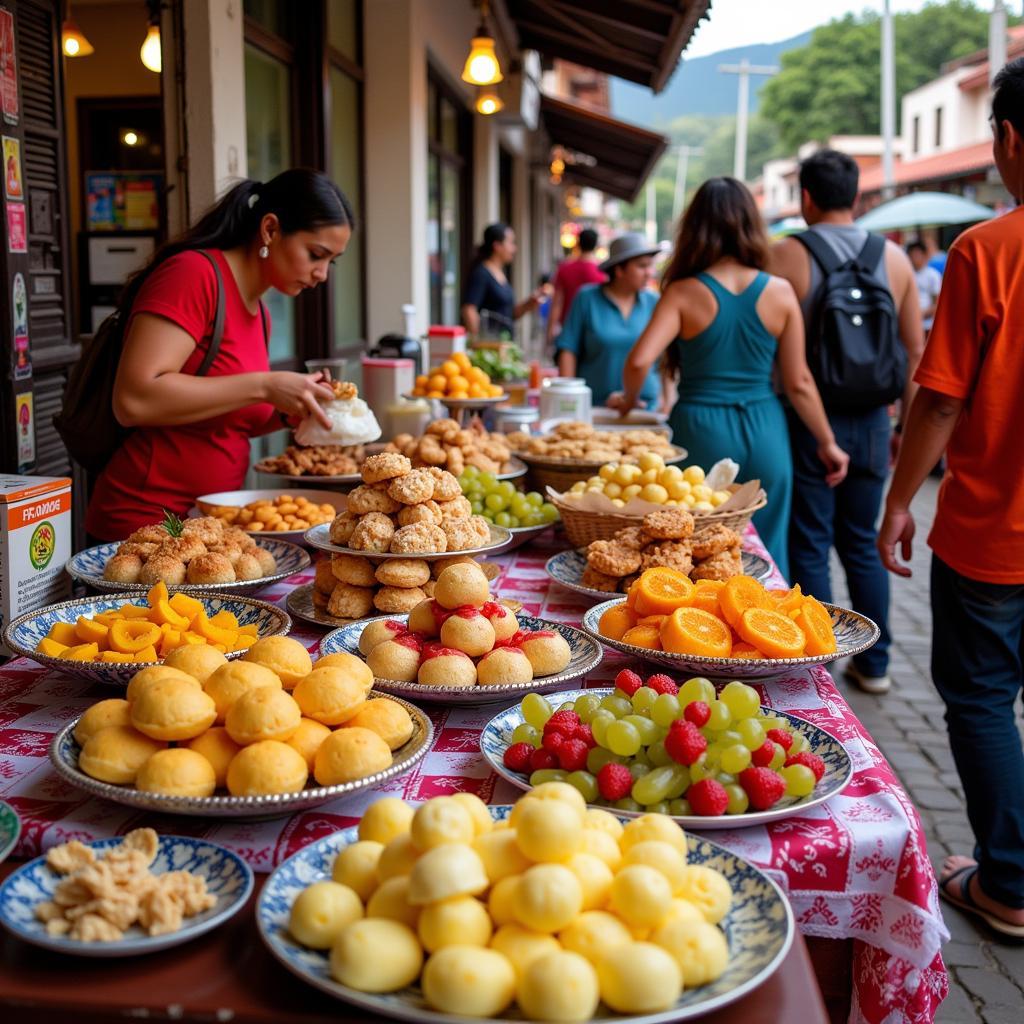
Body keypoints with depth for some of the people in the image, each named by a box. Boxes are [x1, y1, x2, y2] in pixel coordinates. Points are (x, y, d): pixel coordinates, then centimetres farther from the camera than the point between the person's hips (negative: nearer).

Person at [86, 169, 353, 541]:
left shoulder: (259, 313, 11)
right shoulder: (192, 273, -13)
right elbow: (134, 400, -24)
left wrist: (292, 409, 3)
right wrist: (266, 387, -21)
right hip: (147, 521, -8)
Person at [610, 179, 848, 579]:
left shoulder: (684, 293, -8)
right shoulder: (779, 292, -1)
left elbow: (639, 361, -19)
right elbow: (798, 383, 2)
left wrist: (628, 401, 3)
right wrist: (828, 442, 14)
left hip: (701, 431, -2)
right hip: (764, 434, 2)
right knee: (765, 557, 13)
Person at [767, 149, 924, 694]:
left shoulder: (786, 256, -9)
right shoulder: (894, 258, 4)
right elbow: (916, 350, 6)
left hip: (807, 421, -4)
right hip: (871, 423, 4)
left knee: (809, 547, 6)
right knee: (862, 544, 16)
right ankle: (873, 663, 22)